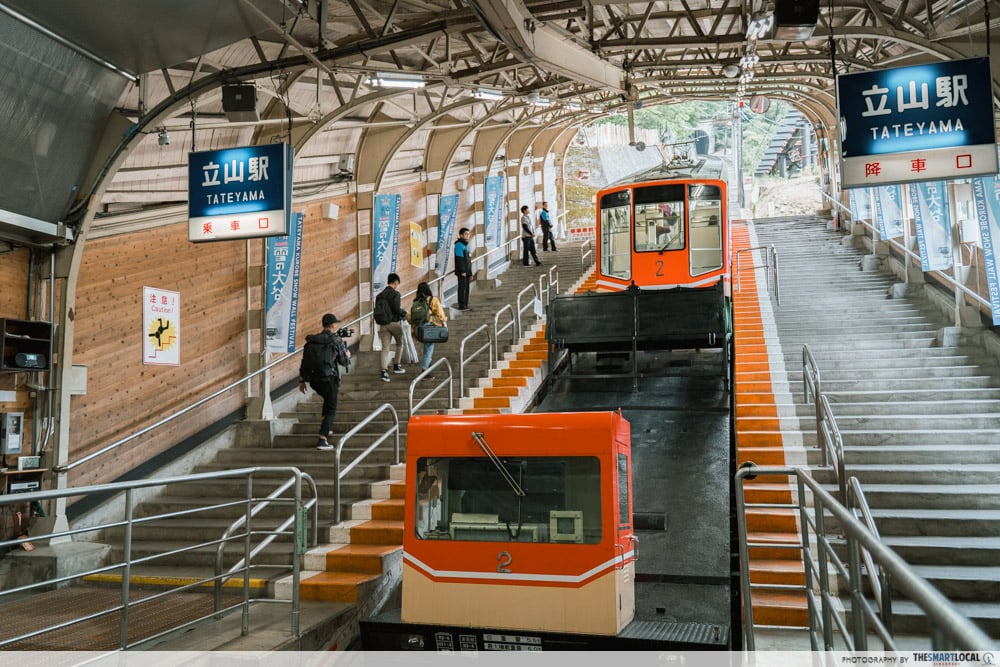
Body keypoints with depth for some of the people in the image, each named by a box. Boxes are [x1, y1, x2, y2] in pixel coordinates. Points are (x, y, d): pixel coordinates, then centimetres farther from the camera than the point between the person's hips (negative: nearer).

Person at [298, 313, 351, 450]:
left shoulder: (311, 340, 9)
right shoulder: (337, 340, -6)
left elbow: (304, 361, 9)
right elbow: (344, 362, -1)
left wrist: (302, 380, 16)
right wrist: (348, 355, 22)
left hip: (313, 379, 6)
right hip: (328, 378, -6)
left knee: (328, 399, 33)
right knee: (331, 409, 6)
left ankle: (326, 426, 27)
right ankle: (322, 440, -5)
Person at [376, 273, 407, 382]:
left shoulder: (380, 295, 8)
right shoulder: (395, 294, -11)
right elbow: (397, 309, -18)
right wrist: (404, 313, 1)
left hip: (383, 324, 5)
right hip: (394, 323, -4)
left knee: (385, 348, 1)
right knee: (399, 344, 19)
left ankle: (384, 371, -10)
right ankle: (397, 366, 25)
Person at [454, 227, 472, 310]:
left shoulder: (466, 245, 20)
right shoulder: (459, 245, -8)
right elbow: (459, 259, -16)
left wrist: (470, 273, 18)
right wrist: (462, 271, -21)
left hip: (467, 272, 9)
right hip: (462, 272, -9)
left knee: (466, 288, 8)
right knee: (462, 288, -10)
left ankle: (465, 305, 12)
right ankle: (461, 305, -9)